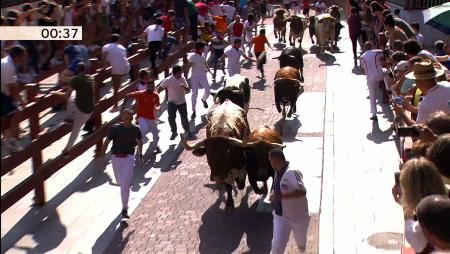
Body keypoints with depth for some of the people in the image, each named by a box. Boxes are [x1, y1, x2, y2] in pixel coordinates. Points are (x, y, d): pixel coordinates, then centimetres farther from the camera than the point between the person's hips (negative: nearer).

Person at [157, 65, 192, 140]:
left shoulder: (182, 78, -6)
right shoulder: (168, 80, -16)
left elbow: (188, 89, -2)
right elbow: (160, 88, -7)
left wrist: (185, 87, -23)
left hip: (182, 102, 2)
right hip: (172, 102, -2)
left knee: (184, 117, 5)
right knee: (171, 118, -9)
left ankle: (187, 131, 27)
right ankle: (174, 132, 13)